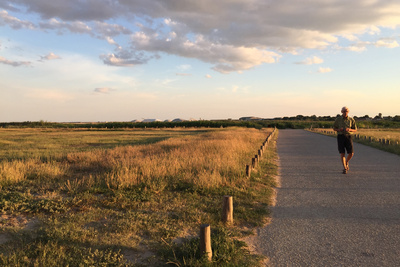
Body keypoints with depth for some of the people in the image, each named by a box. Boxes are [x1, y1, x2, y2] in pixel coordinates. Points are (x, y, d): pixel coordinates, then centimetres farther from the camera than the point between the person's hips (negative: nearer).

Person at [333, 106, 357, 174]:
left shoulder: (351, 120, 3)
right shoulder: (338, 119, 2)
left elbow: (355, 130, 10)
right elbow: (334, 128, 10)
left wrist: (349, 129, -13)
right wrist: (339, 129, -13)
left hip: (348, 137, 1)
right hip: (340, 136, -1)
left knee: (351, 153, -6)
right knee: (342, 153, -7)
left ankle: (346, 162, 26)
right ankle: (345, 168, 1)